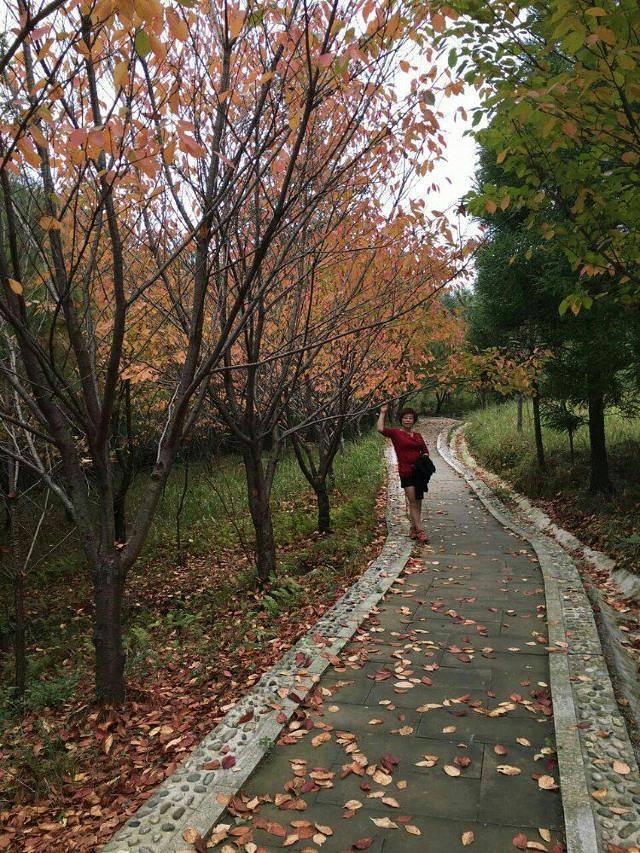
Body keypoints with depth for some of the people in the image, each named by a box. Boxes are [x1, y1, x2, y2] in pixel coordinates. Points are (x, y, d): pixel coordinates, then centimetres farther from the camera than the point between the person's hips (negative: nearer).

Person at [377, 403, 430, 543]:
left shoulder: (418, 436, 15)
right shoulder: (396, 434, -1)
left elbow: (425, 451, 20)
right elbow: (381, 429, -16)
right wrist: (382, 413, -9)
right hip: (406, 472, -6)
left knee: (418, 502, 9)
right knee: (412, 502, -9)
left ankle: (413, 529, 19)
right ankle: (420, 531, -10)